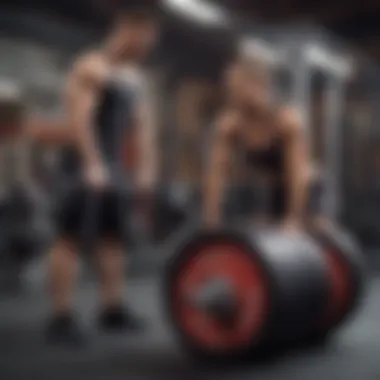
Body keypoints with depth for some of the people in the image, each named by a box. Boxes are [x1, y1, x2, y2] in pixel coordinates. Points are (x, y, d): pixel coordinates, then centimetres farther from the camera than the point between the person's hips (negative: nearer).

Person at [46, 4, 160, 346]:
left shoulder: (137, 77, 17)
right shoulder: (92, 67, -9)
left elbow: (144, 124, 17)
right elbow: (80, 118, -19)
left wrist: (147, 167, 8)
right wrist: (92, 165, -25)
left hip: (114, 166, 9)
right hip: (86, 164, -9)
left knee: (114, 237, 11)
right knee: (70, 238, -10)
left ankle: (113, 309, 19)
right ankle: (61, 317, -10)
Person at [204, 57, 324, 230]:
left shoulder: (288, 120, -27)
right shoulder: (228, 126, -17)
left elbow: (298, 174, -31)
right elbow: (216, 174, -18)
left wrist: (294, 219, -36)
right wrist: (210, 219, -23)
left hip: (301, 193, -4)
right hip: (270, 192, 4)